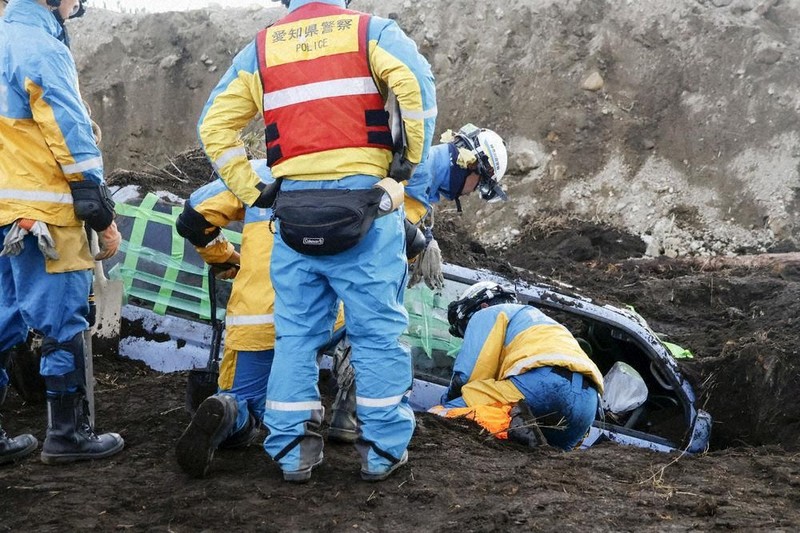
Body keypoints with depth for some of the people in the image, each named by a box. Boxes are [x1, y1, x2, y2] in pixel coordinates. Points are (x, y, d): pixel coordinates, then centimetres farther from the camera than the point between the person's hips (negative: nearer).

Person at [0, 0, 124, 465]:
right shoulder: (42, 48, -13)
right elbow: (72, 139, -16)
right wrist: (104, 217, -12)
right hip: (43, 215, -9)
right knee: (64, 323, -1)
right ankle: (68, 434, 6)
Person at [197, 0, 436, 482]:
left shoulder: (261, 48, 14)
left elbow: (215, 124, 9)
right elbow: (416, 84, -14)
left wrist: (251, 191, 9)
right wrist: (410, 158, -4)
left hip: (294, 206, 3)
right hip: (363, 202, -3)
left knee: (297, 333, 11)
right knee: (378, 332, 5)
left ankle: (293, 450, 13)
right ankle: (384, 450, 9)